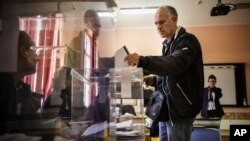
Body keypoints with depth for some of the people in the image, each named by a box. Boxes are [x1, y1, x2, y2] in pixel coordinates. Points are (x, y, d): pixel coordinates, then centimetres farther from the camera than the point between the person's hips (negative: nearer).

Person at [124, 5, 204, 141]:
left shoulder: (187, 40, -12)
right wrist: (155, 80, 2)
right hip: (167, 107, 9)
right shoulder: (168, 44, 14)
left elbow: (176, 63, -33)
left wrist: (143, 61, -46)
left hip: (180, 107, -8)